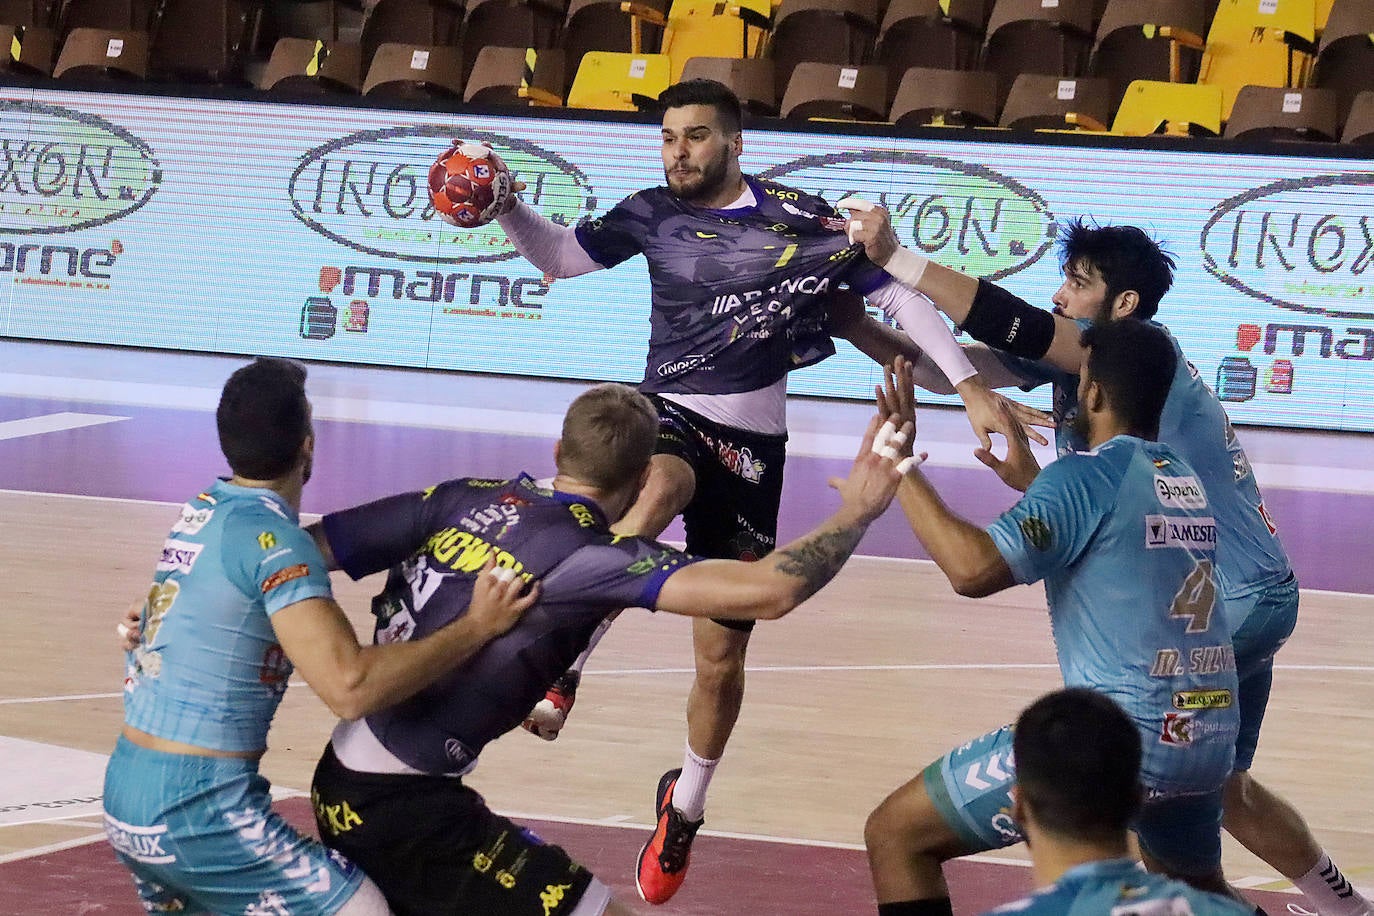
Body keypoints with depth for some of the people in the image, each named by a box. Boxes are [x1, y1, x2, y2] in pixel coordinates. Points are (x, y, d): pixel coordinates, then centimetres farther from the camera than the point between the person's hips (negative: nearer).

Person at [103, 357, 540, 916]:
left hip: (124, 797, 9)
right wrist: (475, 627, -18)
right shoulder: (271, 537, -17)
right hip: (199, 809, -9)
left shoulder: (202, 510, 9)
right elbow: (350, 688, -27)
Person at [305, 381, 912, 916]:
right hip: (404, 808, -8)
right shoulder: (588, 553, -16)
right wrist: (856, 511, -11)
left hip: (344, 787, 8)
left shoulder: (467, 498, 1)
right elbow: (766, 593, -25)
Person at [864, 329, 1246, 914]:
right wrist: (1031, 483, 44)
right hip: (1211, 739, 8)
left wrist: (901, 471, -12)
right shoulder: (1185, 481, 15)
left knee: (895, 833, -1)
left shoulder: (1091, 474, -8)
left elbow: (974, 569, -21)